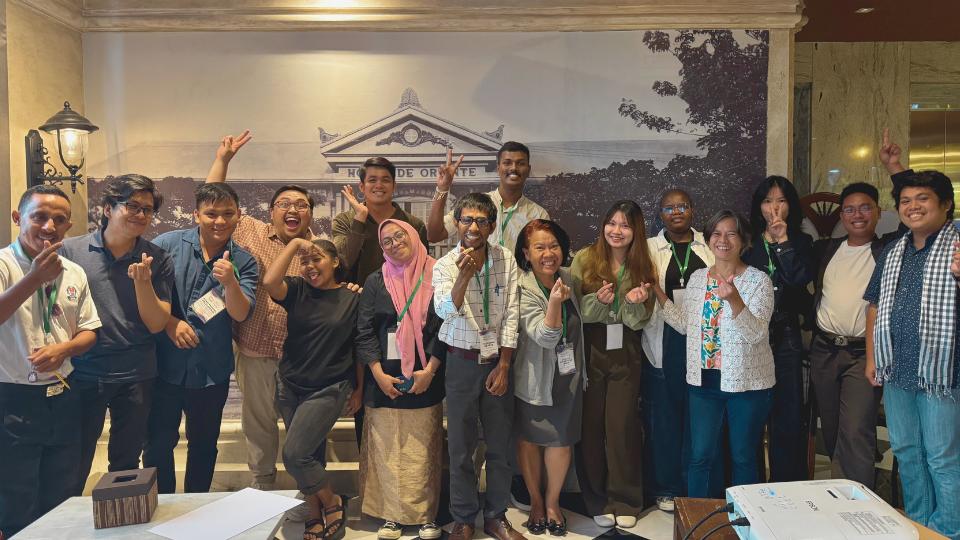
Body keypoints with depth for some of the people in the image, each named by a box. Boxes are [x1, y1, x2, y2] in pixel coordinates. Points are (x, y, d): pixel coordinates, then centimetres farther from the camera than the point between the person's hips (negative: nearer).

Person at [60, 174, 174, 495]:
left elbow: (157, 324, -4)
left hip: (136, 377, 1)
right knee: (73, 468, 11)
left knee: (126, 465, 15)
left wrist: (142, 281, -18)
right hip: (82, 374, -1)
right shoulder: (71, 251, -3)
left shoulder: (157, 260, -1)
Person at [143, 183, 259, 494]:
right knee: (158, 443, 10)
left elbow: (240, 314, -12)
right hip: (165, 365, -1)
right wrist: (169, 322, -14)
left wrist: (230, 282, -30)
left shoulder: (243, 262, -3)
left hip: (212, 371, 1)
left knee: (204, 445, 16)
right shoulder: (168, 244, -6)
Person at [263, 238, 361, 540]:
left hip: (329, 390, -3)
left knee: (295, 454, -12)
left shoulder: (353, 299, -4)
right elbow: (269, 282, -21)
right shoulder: (297, 290, 0)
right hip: (290, 387, 4)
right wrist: (294, 243, -13)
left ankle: (332, 504, 11)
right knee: (308, 457, 11)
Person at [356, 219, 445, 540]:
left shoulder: (435, 277, 1)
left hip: (424, 378, -1)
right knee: (387, 450, 4)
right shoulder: (376, 282, 6)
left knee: (422, 451, 3)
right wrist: (379, 374, -7)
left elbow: (445, 326, -2)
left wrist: (429, 371, -9)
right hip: (385, 379, 2)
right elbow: (365, 331, 2)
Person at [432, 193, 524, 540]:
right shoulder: (445, 265, -7)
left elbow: (511, 315, -3)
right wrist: (464, 275, -40)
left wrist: (503, 366, -5)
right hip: (462, 362, -1)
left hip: (497, 360, 2)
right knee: (461, 447, 7)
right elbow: (444, 311, -24)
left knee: (500, 445, 11)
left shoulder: (506, 260, -3)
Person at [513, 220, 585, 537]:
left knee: (561, 440, 9)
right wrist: (554, 300, -42)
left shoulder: (569, 280, -2)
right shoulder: (523, 289, -21)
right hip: (535, 378, -4)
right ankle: (536, 501, 33)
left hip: (568, 375, 4)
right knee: (529, 439, 12)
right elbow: (545, 337, -29)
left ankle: (553, 502, 31)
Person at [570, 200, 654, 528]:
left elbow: (639, 322, 1)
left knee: (622, 425, 4)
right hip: (589, 350, -1)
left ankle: (625, 501, 20)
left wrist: (634, 303, -19)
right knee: (591, 424, 4)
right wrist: (597, 300, -23)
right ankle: (597, 500, 20)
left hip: (625, 352, 1)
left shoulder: (643, 267, 4)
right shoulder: (584, 259, -2)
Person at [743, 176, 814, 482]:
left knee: (789, 415, 0)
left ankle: (788, 486, 12)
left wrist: (783, 242, -9)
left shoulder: (800, 243, 10)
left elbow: (802, 279, -7)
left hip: (785, 335, 1)